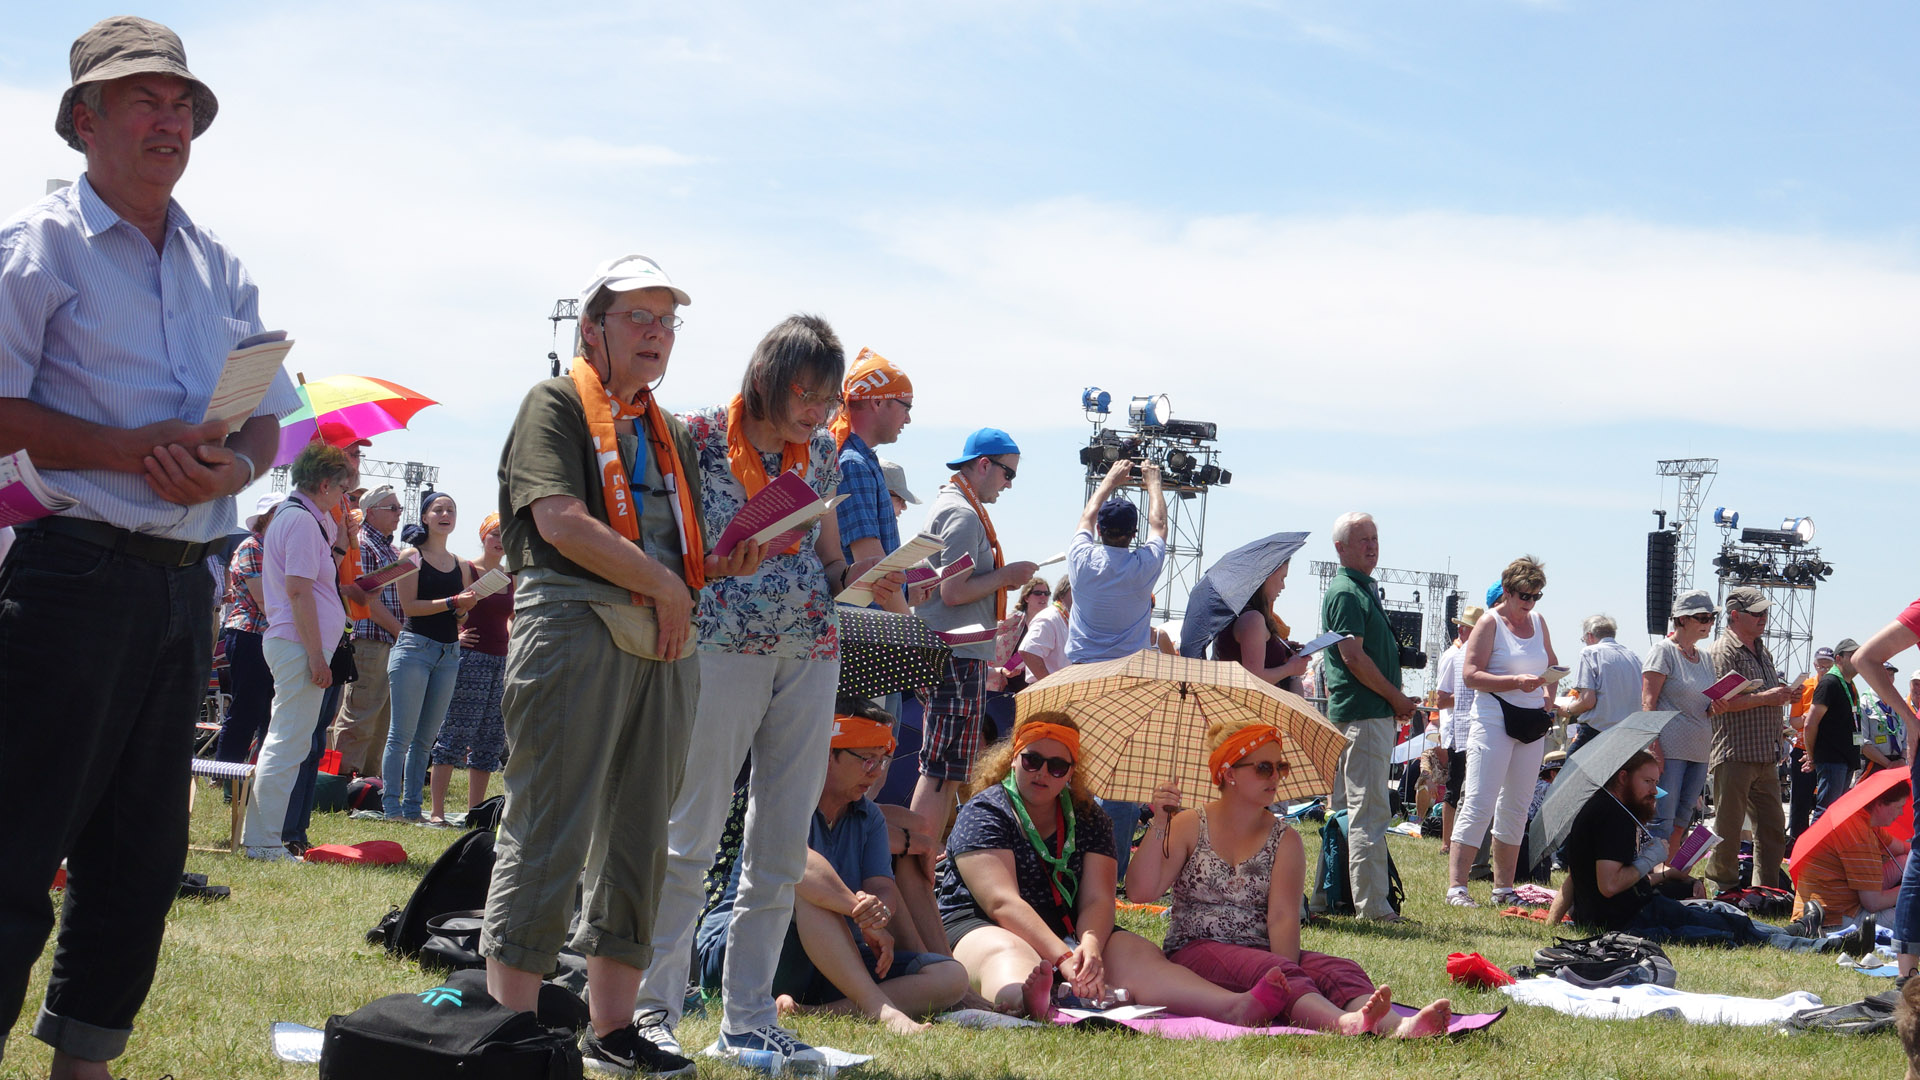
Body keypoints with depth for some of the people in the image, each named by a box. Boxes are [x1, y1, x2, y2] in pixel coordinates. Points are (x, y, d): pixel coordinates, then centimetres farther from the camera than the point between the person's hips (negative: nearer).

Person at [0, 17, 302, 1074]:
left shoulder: (221, 270, 17)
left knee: (142, 855, 12)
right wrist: (135, 451, -17)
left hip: (184, 581, 7)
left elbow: (269, 417, 17)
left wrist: (230, 465, -6)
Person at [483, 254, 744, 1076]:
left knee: (637, 841, 9)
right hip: (575, 630, -7)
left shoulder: (672, 431, 23)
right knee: (551, 835, -8)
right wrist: (663, 584, -10)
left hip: (664, 642, 7)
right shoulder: (556, 403, 1)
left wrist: (725, 566, 1)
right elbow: (561, 522, -14)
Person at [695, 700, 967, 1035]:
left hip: (832, 964, 7)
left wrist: (880, 910, -28)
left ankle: (809, 1012, -33)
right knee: (803, 884, -35)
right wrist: (861, 912, -33)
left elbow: (883, 887, -4)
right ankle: (880, 1010, -44)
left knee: (951, 977, -13)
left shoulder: (869, 816, 13)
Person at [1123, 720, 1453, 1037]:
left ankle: (1396, 1026, -56)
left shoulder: (1285, 840, 10)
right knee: (1266, 968, -34)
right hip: (1197, 951, -3)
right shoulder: (1189, 827, 7)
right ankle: (1344, 1023, -61)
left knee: (1338, 969, -26)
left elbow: (1283, 916, -5)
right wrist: (1158, 827, -17)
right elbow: (1141, 891, -5)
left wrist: (1286, 978, -22)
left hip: (1262, 952, 3)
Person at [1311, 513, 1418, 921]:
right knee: (1368, 811, -10)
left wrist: (1397, 704, 17)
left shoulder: (1366, 589, 20)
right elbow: (1353, 657, -18)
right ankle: (1371, 904, -10)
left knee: (1343, 809, 12)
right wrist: (1397, 698, -11)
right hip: (1363, 715, -10)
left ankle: (1323, 895, 17)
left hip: (1378, 714, 10)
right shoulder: (1344, 593, -11)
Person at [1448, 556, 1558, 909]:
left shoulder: (1538, 622, 14)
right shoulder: (1490, 623, -4)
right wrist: (1516, 681, -22)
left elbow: (1551, 663, 30)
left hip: (1532, 722, 7)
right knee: (1479, 803, -12)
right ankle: (1455, 886, -13)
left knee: (1516, 807, 9)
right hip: (1494, 719, -7)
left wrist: (1549, 689, 9)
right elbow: (1470, 674, -12)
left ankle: (1504, 888, 14)